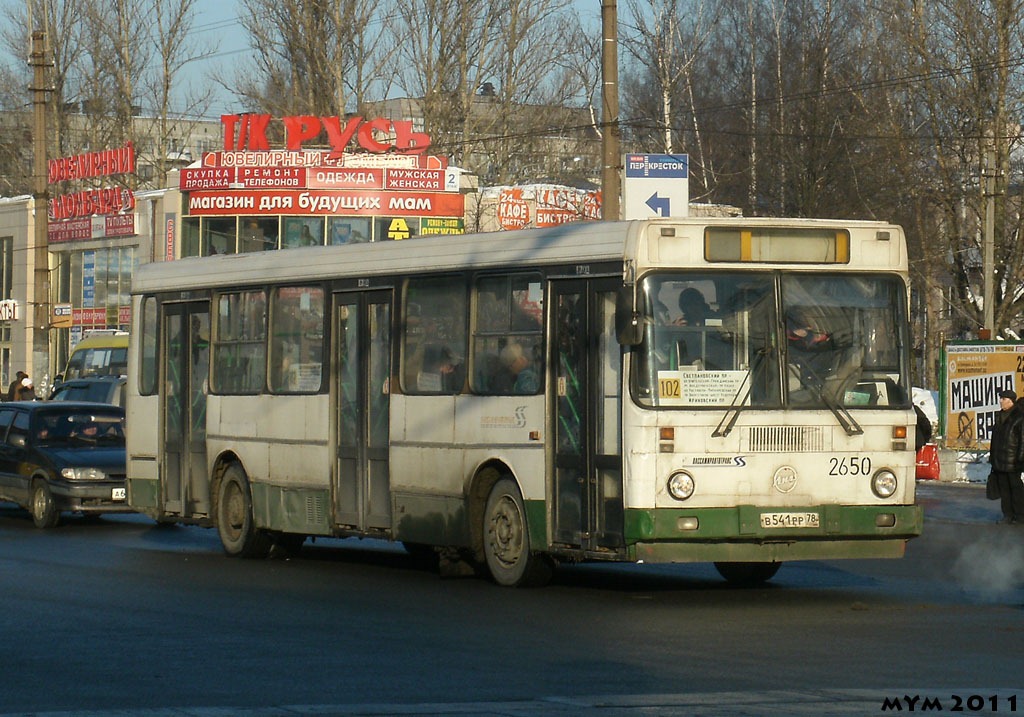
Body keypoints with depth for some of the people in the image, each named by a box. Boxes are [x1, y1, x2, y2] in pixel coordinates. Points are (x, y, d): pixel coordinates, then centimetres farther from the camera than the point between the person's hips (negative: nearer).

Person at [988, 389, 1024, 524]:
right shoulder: (1000, 417, 14)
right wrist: (992, 456, 17)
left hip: (1012, 461, -8)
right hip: (999, 461, 8)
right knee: (1003, 487, 8)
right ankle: (1008, 515, 13)